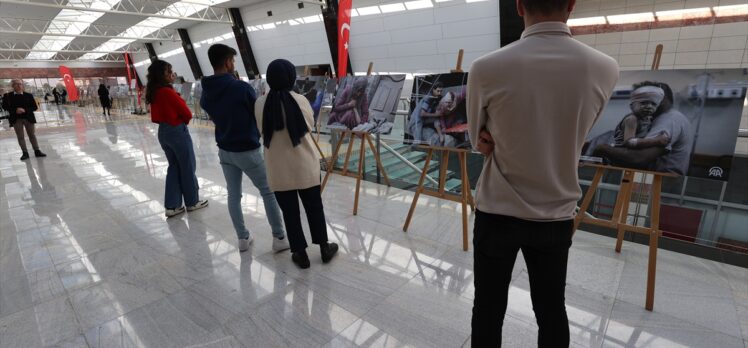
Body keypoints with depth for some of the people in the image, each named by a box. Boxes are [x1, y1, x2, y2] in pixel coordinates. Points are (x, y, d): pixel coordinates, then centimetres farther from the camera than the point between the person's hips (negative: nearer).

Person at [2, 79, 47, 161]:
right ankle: (25, 153, 5)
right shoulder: (8, 96, 2)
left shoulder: (28, 95, 3)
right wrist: (15, 110, -16)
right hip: (16, 119, 0)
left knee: (32, 135, 6)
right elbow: (5, 106, 0)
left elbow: (35, 107, 0)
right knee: (20, 136, 2)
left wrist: (25, 110, -15)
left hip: (28, 118, 0)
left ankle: (37, 151, 12)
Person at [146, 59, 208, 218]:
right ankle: (192, 202, 18)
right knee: (188, 167, 6)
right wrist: (185, 120, 7)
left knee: (174, 167, 14)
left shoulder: (153, 92, 6)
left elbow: (156, 116, 9)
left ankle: (172, 206, 15)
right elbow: (186, 113, -12)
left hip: (163, 132, 8)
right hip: (178, 131, -8)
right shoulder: (168, 91, -18)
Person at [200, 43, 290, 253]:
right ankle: (279, 238, 11)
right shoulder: (242, 88, -19)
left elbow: (216, 117, 12)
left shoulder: (206, 93, 1)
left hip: (225, 151, 6)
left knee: (233, 195, 14)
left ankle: (243, 238, 23)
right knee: (268, 192, 6)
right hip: (248, 150, -6)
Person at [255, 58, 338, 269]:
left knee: (289, 212, 12)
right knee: (314, 207, 15)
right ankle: (324, 248, 29)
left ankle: (300, 254, 23)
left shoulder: (260, 104, -6)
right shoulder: (300, 101, -11)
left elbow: (263, 131, 6)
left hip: (279, 171, 1)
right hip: (305, 167, -1)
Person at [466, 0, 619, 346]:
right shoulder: (605, 69, -7)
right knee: (551, 311, 20)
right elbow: (571, 137, 6)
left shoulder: (486, 68, -17)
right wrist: (495, 140, -1)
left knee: (488, 309, 15)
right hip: (556, 216, 3)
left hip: (497, 213, -2)